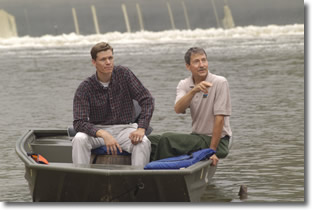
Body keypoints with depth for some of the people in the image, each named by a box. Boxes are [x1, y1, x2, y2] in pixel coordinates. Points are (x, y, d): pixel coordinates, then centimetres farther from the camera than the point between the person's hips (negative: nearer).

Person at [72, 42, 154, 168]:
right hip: (97, 129, -1)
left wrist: (141, 129, -20)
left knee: (143, 142, -31)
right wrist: (104, 134, -35)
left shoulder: (123, 74, -4)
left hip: (124, 128, 1)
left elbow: (146, 100, -4)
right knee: (79, 139, -32)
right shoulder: (85, 88, -10)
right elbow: (79, 123, -18)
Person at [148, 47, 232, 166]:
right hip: (197, 137, 6)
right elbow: (178, 109, -15)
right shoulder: (184, 85, 5)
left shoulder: (220, 83, -11)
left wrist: (212, 151, -19)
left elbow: (219, 118, -15)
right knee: (150, 141, -7)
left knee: (167, 139, -24)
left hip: (218, 140, -6)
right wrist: (194, 91, -33)